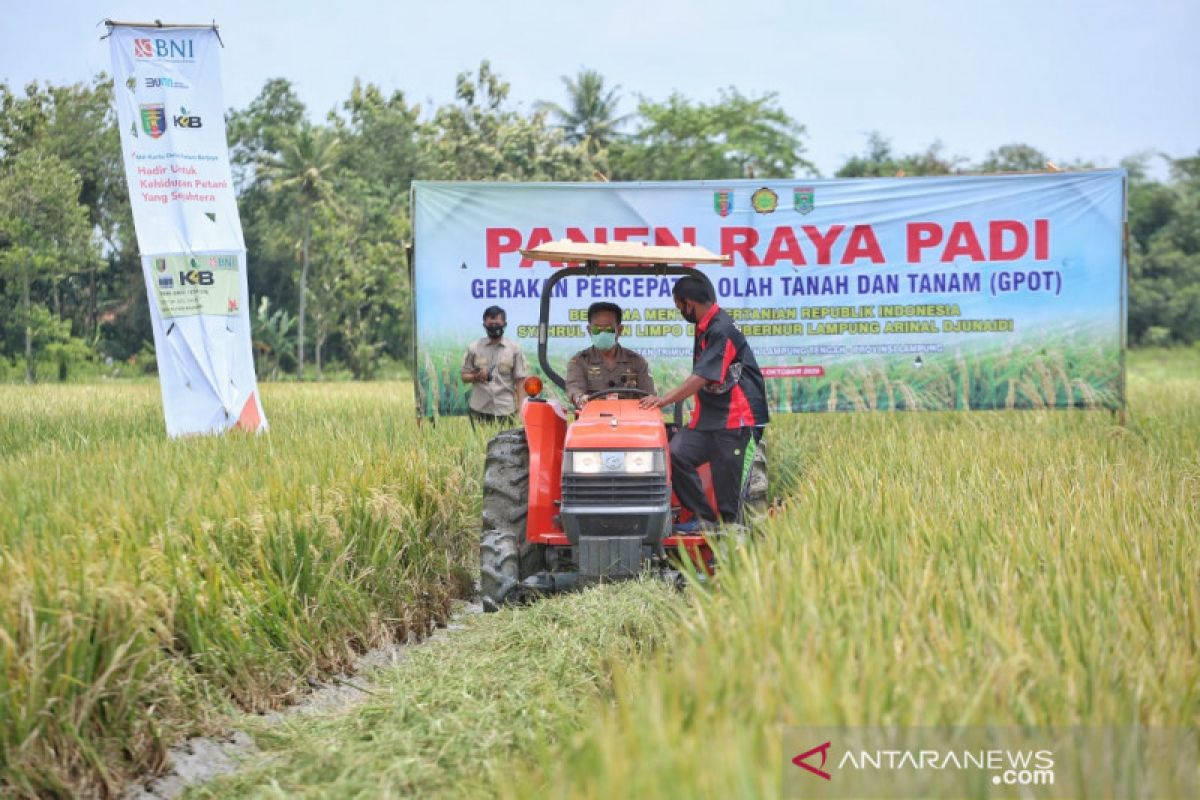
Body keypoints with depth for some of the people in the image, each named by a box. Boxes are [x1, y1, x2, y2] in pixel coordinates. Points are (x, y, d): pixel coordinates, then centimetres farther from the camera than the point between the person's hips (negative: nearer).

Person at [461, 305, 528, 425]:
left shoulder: (514, 349, 5)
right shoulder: (474, 348, 8)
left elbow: (520, 381, 4)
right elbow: (464, 377, 11)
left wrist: (520, 409, -4)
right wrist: (476, 377, -11)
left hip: (505, 411, -1)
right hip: (479, 410, 1)